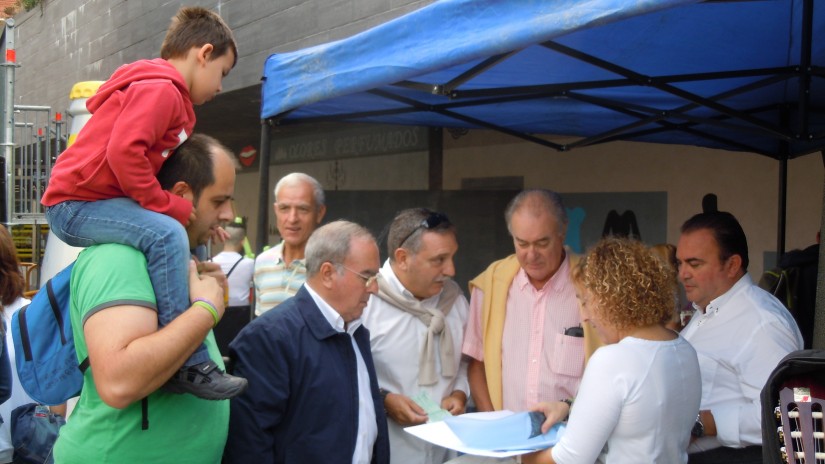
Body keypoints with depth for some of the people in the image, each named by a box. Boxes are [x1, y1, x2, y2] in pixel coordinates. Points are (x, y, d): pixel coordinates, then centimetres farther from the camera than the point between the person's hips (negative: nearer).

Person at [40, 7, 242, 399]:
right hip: (76, 202, -11)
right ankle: (187, 363, -30)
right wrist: (168, 205, -19)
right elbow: (123, 152, -27)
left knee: (190, 243, 16)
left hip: (93, 204, 11)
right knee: (166, 234, -31)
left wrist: (182, 209, 4)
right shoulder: (160, 89, -14)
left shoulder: (170, 96, 20)